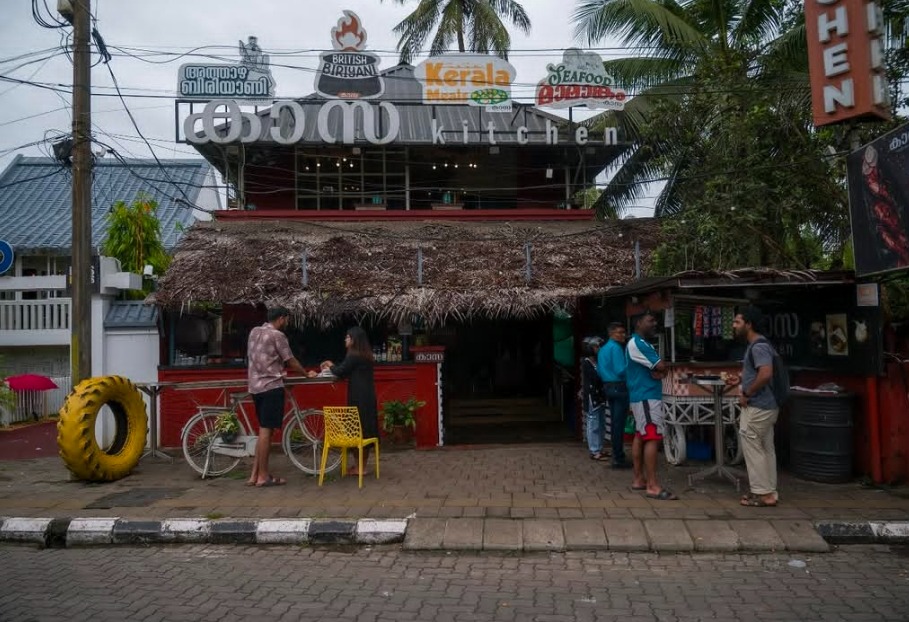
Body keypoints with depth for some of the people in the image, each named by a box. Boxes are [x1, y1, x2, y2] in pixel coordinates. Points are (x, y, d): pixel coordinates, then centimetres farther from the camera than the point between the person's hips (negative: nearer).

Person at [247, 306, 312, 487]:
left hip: (256, 386, 9)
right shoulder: (277, 335, -10)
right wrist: (306, 373, 11)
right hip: (271, 387, -9)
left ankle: (255, 474, 14)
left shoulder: (254, 332, 14)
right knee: (266, 430, -5)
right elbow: (291, 361, -5)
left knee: (264, 430, 14)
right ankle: (263, 476, -1)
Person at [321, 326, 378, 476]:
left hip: (358, 398, -9)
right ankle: (363, 465, 17)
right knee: (367, 429, 10)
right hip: (368, 397, 9)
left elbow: (341, 372, -10)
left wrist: (330, 365, 9)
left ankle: (359, 467, 2)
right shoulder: (365, 355, 14)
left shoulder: (354, 355, -13)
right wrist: (333, 367, 19)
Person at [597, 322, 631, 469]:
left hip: (608, 386, 10)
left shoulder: (602, 349, 16)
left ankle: (616, 455, 22)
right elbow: (621, 370, -20)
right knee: (619, 423, -6)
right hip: (619, 387, -10)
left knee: (614, 422, 15)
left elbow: (599, 371, 19)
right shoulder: (616, 348, -14)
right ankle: (618, 459, -2)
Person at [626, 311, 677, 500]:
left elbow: (657, 368, 12)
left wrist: (657, 371, -10)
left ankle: (639, 479, 17)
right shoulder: (636, 343, -14)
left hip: (643, 396, 11)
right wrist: (658, 369, 4)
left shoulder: (644, 344, 19)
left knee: (640, 436, 11)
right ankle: (653, 486, -13)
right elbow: (661, 366, -18)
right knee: (652, 438, -13)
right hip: (646, 397, -11)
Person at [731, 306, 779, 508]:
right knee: (765, 449, 14)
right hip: (764, 406, 10)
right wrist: (740, 381, 15)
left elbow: (766, 374, -30)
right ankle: (769, 491, 21)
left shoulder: (758, 346, -17)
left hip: (757, 407, -10)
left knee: (752, 448, -3)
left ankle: (762, 493, 3)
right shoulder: (756, 345, 15)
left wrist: (747, 395, -21)